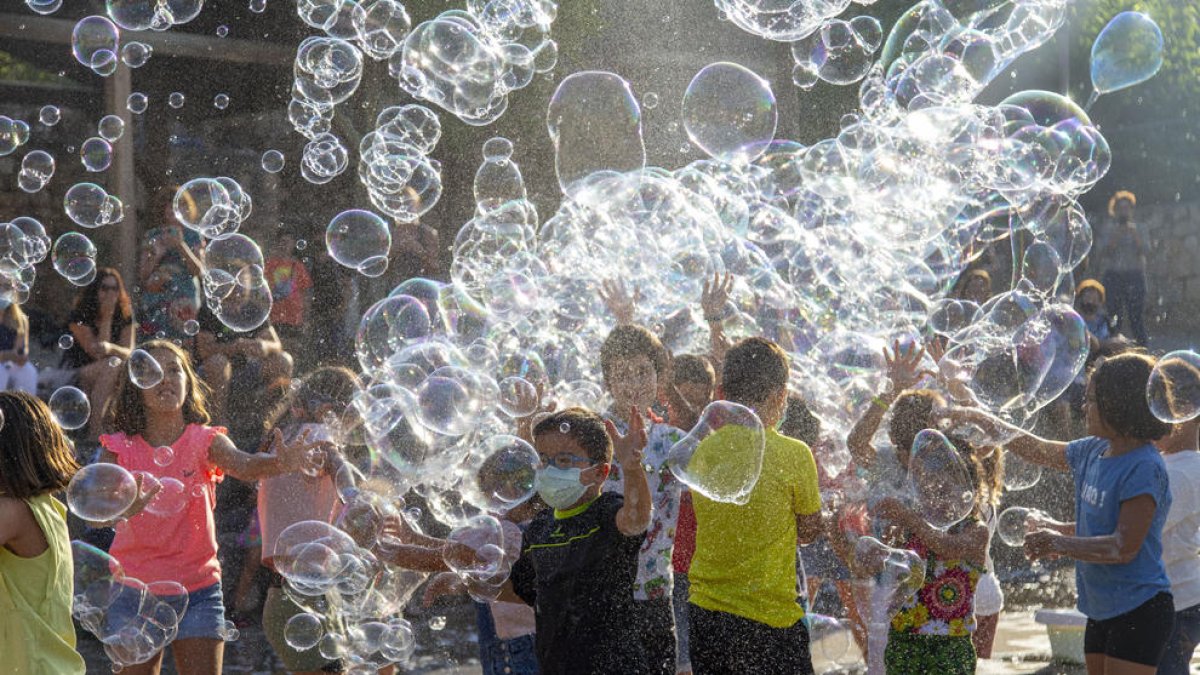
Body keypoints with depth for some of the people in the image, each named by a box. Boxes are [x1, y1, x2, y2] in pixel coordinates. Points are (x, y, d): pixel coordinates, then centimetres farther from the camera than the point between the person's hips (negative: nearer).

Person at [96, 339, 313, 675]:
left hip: (196, 587, 0)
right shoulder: (119, 448, -2)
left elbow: (242, 465, -23)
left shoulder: (205, 440, -2)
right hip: (134, 589, 1)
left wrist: (277, 463, -46)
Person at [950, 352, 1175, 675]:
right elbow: (1036, 450, 23)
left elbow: (1124, 548, -21)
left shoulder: (1144, 469, -17)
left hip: (1139, 611, -9)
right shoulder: (1093, 453, 8)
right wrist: (977, 418, 24)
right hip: (1102, 611, 9)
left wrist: (1062, 544, -30)